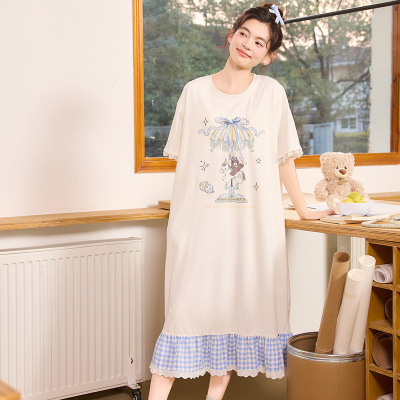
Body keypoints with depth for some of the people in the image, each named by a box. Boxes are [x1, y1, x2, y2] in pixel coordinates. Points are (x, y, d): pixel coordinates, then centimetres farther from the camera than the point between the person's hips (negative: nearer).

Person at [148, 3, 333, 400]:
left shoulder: (271, 92, 4)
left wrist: (302, 208, 12)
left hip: (254, 224, 1)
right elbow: (182, 159, 7)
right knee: (187, 306, -3)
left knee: (240, 308, 5)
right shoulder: (195, 91, 4)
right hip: (199, 222, -1)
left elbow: (283, 158, 9)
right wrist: (180, 217, 4)